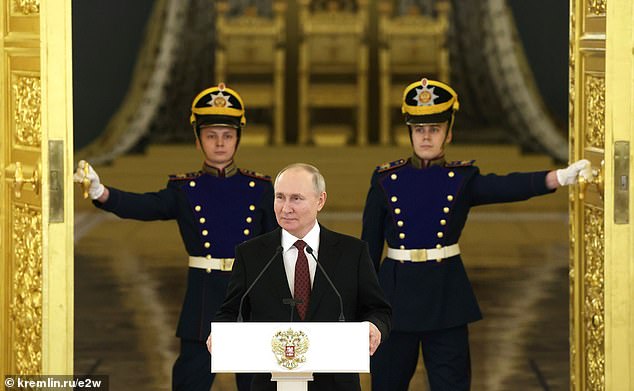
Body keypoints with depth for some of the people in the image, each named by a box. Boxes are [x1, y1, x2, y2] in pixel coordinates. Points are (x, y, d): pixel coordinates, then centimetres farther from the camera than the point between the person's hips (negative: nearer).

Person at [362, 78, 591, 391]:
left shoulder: (462, 180, -1)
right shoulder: (385, 181, 1)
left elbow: (510, 187, -19)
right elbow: (369, 248, 5)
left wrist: (560, 177, -38)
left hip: (446, 298, 0)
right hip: (396, 295, 0)